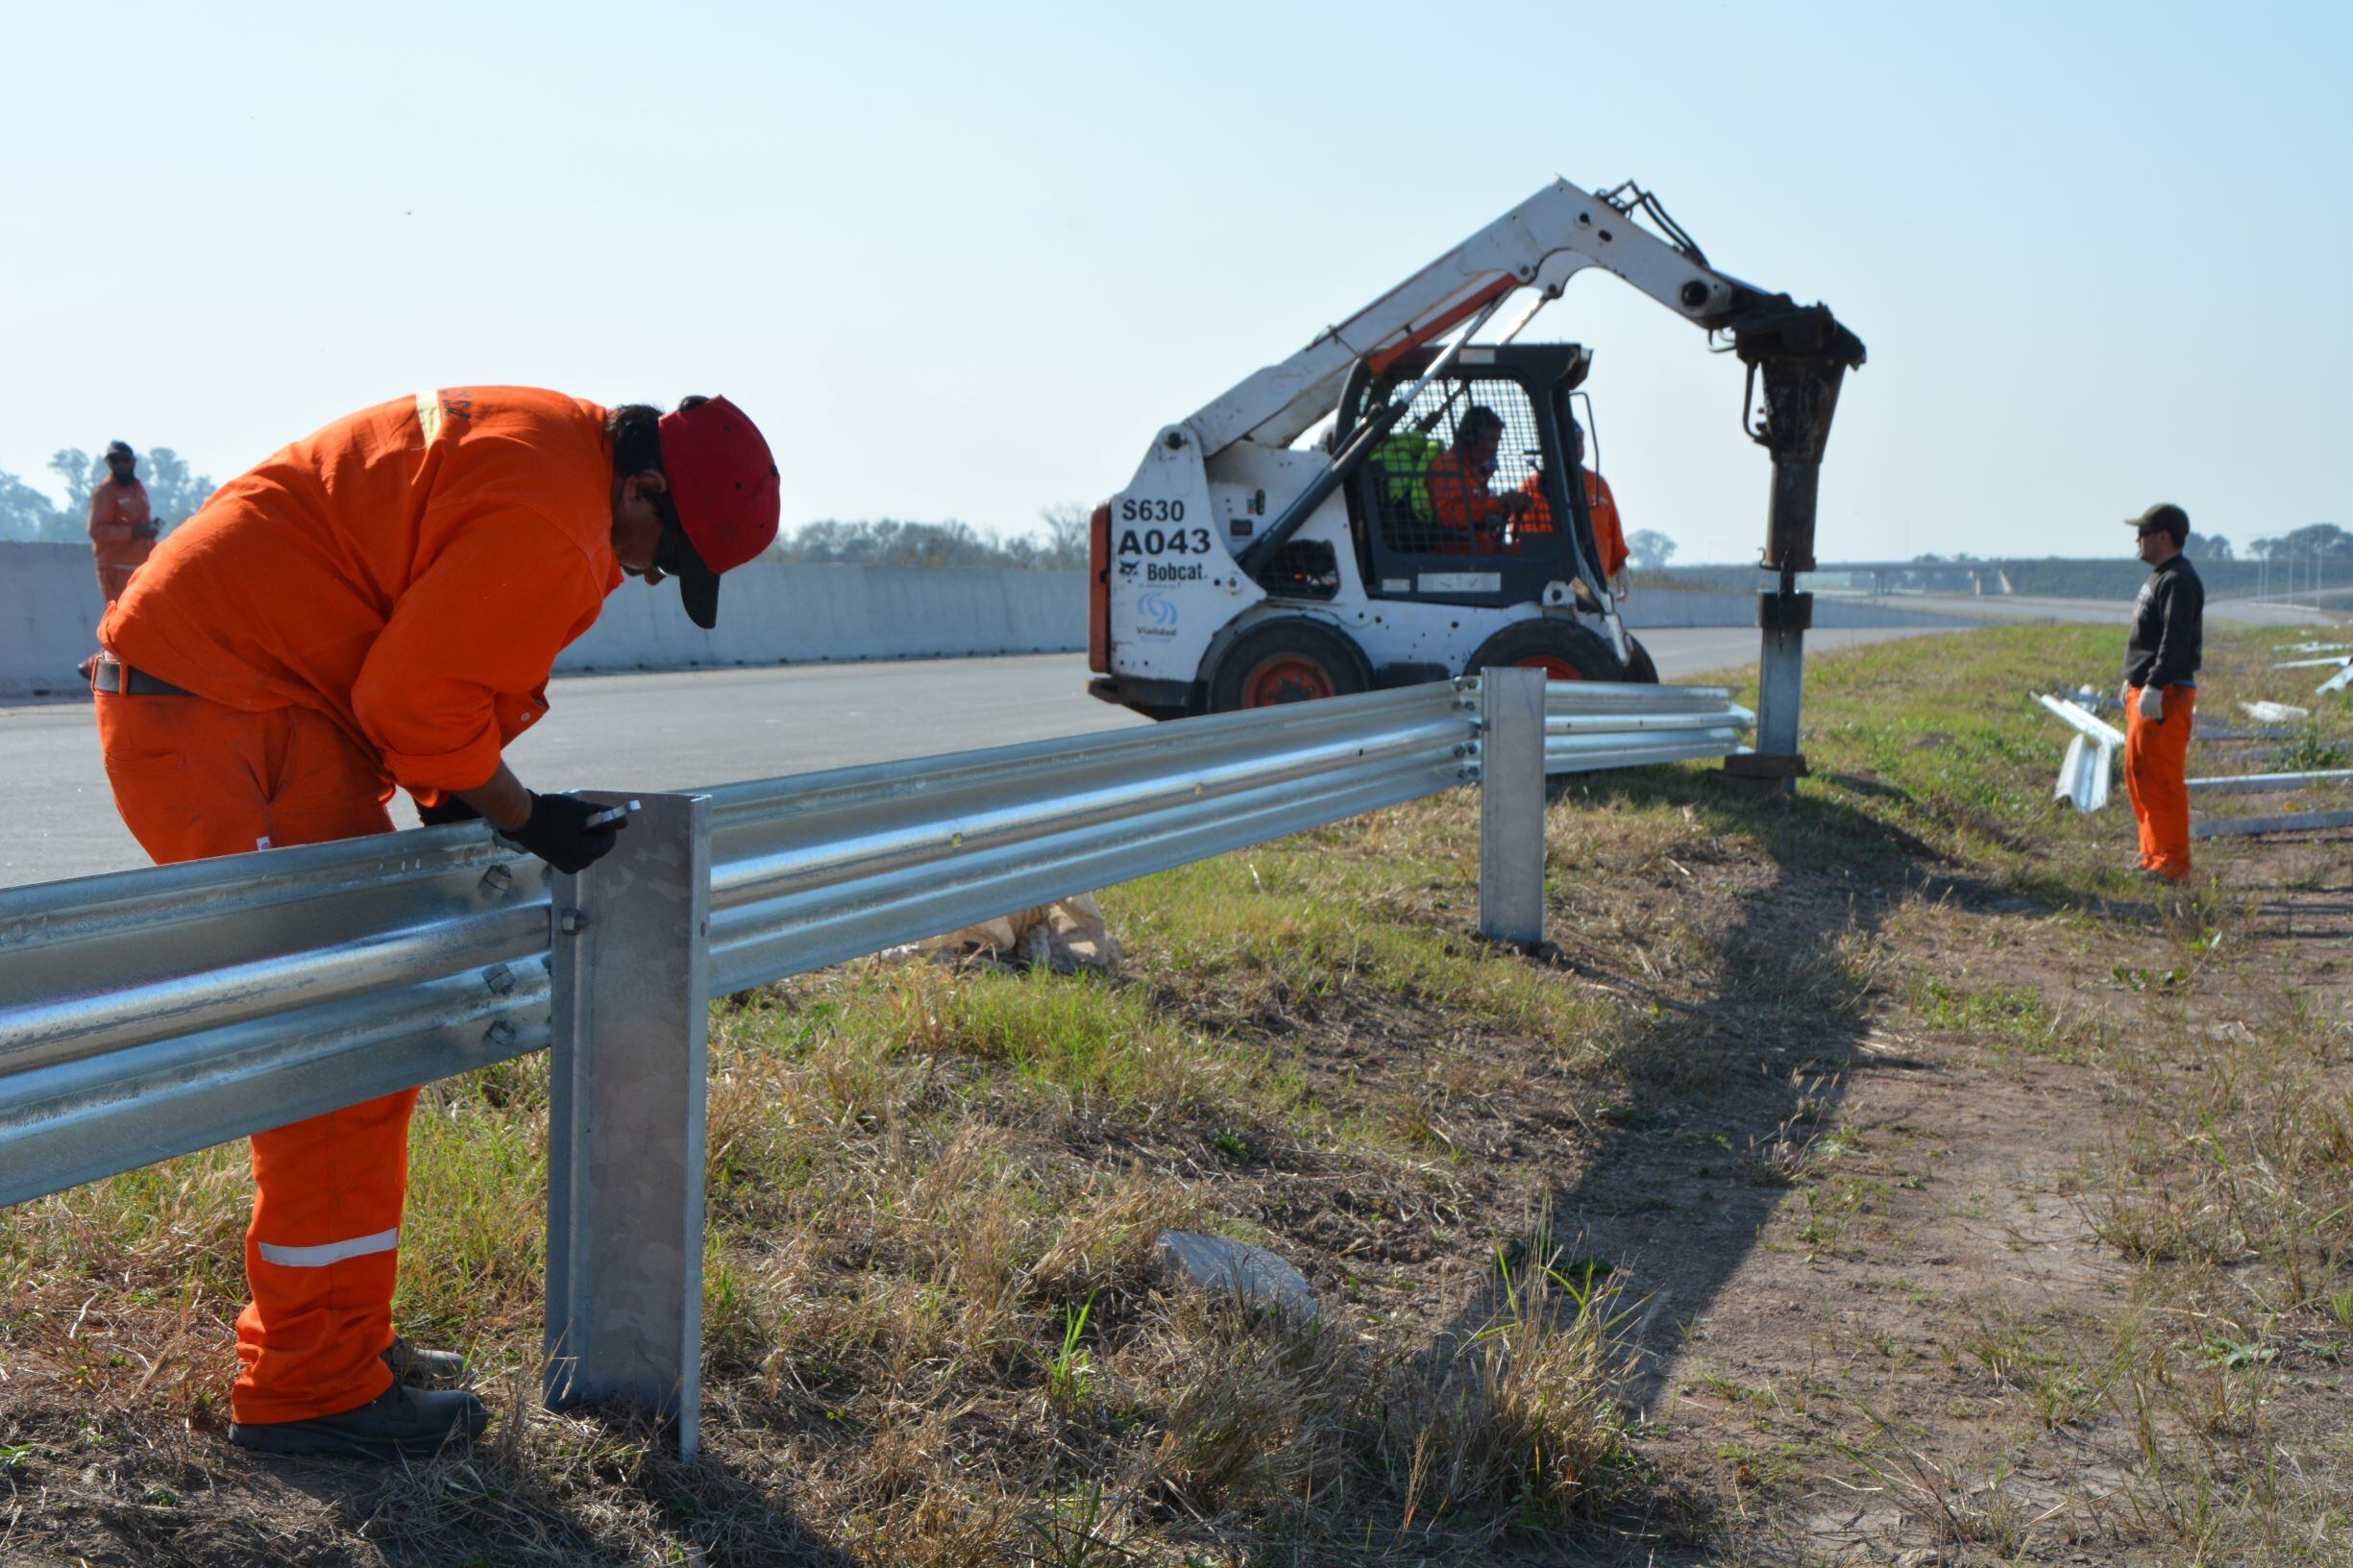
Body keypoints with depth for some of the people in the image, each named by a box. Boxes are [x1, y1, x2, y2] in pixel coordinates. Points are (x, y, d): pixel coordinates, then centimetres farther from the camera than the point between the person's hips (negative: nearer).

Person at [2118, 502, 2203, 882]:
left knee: (2162, 778, -9)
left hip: (2167, 694, -11)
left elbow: (2175, 641, -25)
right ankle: (2153, 853, 23)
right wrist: (2133, 680, 24)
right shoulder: (2158, 577, 19)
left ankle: (2173, 862, -6)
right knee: (2138, 774, 15)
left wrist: (2155, 687, -31)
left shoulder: (2179, 581, -15)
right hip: (2144, 692, 11)